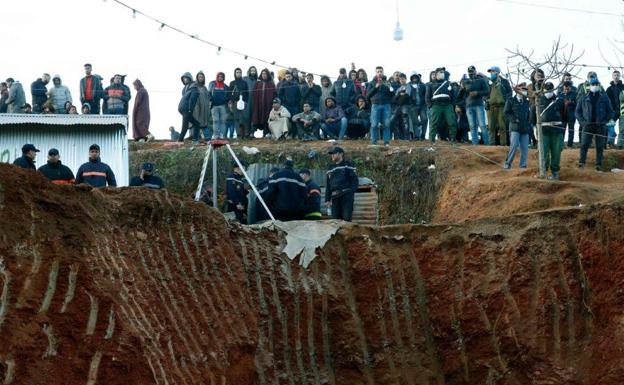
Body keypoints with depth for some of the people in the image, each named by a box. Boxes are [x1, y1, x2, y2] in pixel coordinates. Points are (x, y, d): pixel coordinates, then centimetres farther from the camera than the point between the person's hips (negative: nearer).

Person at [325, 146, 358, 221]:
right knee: (335, 218, 1)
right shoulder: (331, 167, 21)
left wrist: (352, 192, -12)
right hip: (335, 197, 5)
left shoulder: (348, 165, 6)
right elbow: (328, 184, 22)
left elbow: (354, 180, 1)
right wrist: (327, 199, 14)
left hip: (346, 196, -5)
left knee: (347, 218, -12)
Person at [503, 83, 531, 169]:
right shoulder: (510, 101, 4)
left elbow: (530, 114, 28)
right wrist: (514, 120, -12)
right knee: (514, 146, -16)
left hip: (525, 129, 5)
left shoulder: (527, 103, 19)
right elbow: (506, 113, -1)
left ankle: (523, 165, 7)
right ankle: (508, 163, -6)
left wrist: (529, 122, 12)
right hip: (515, 128, -5)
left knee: (525, 148, -1)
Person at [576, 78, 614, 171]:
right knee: (584, 144, -10)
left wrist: (605, 120, -3)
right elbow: (578, 111, 11)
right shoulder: (584, 99, 8)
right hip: (588, 125, 0)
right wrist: (582, 121, -1)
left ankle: (599, 164, 7)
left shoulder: (604, 98, 7)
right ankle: (582, 162, -7)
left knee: (600, 146, 2)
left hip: (600, 126, 0)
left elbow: (610, 111, 9)